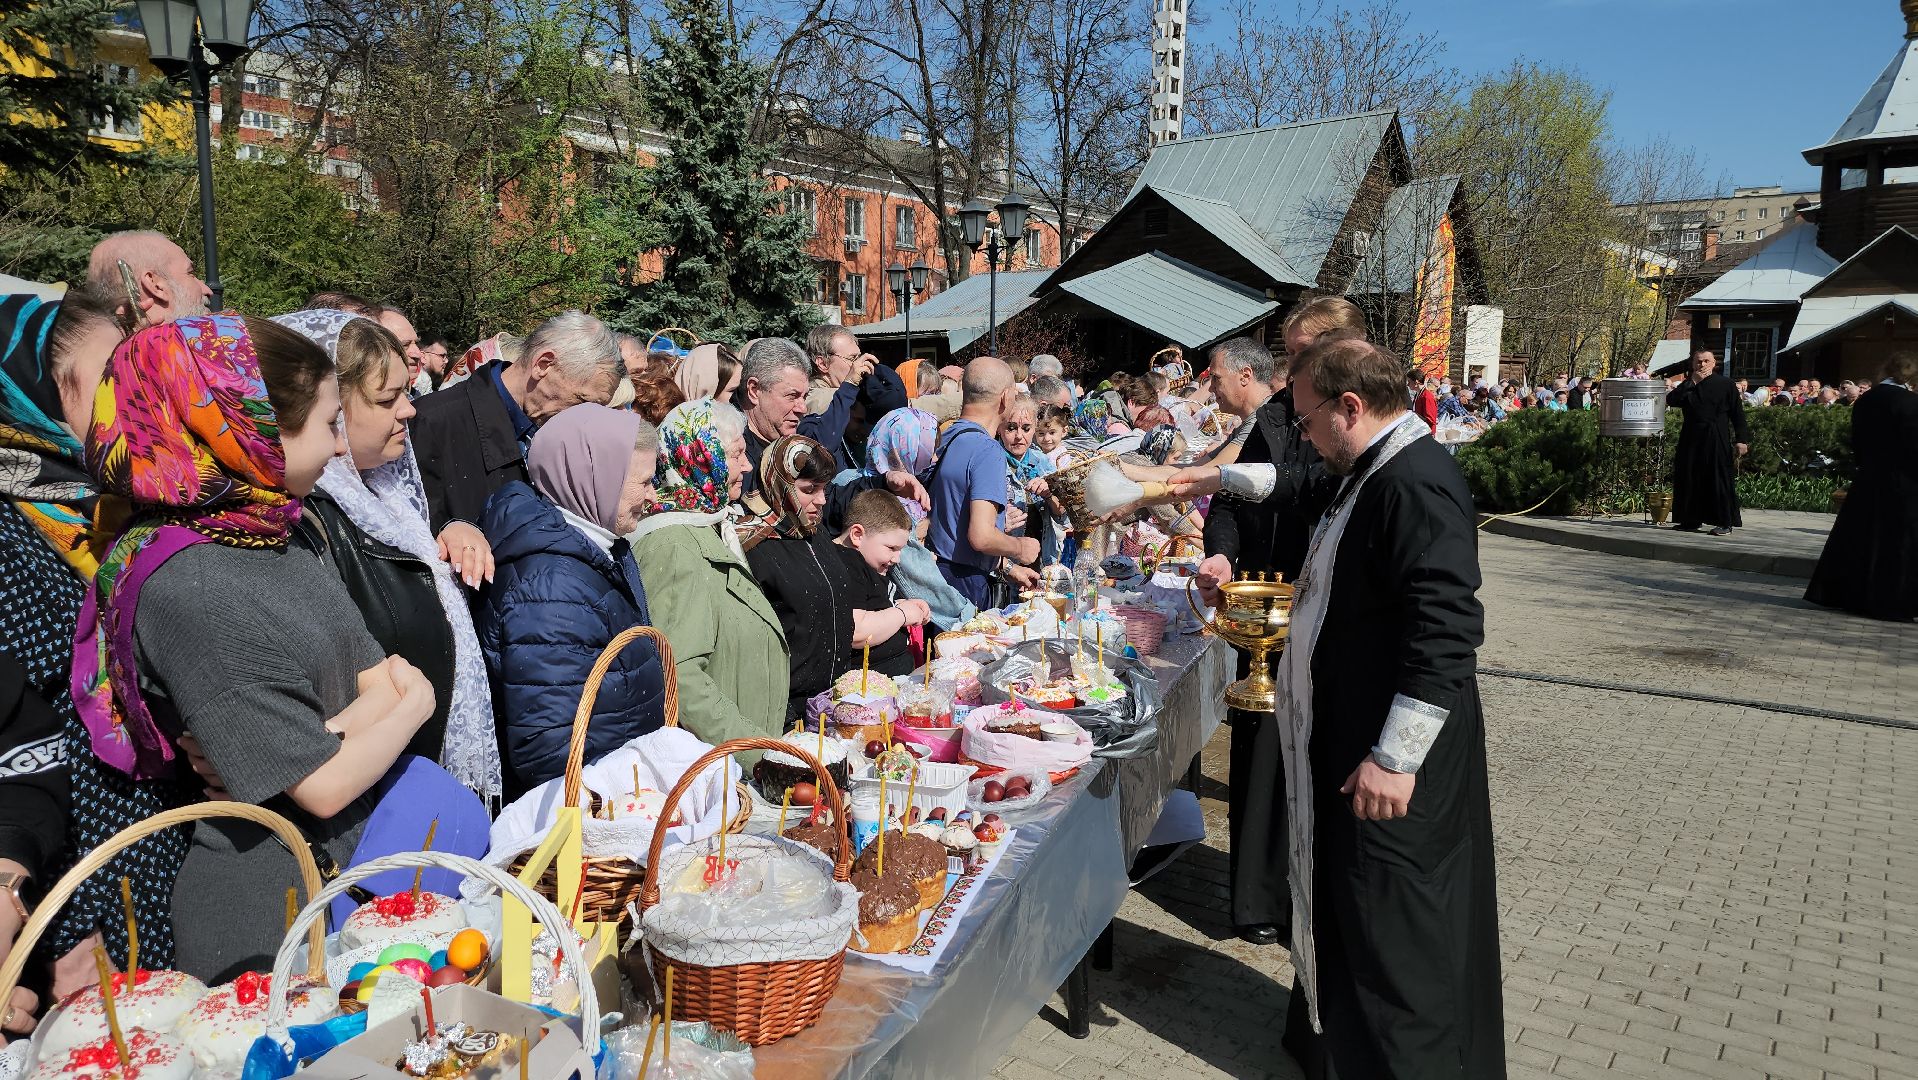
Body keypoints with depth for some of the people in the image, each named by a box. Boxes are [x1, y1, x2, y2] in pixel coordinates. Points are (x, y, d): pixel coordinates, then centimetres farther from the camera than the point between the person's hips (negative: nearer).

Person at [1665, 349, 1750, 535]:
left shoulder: (1725, 384, 1)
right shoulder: (1687, 384, 11)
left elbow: (1737, 413, 0)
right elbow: (1671, 400, -7)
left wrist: (1741, 439, -7)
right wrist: (1692, 381, -10)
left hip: (1717, 440, -4)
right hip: (1691, 438, 4)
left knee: (1718, 479, -4)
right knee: (1690, 478, 5)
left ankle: (1725, 522, 1)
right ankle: (1691, 520, 15)